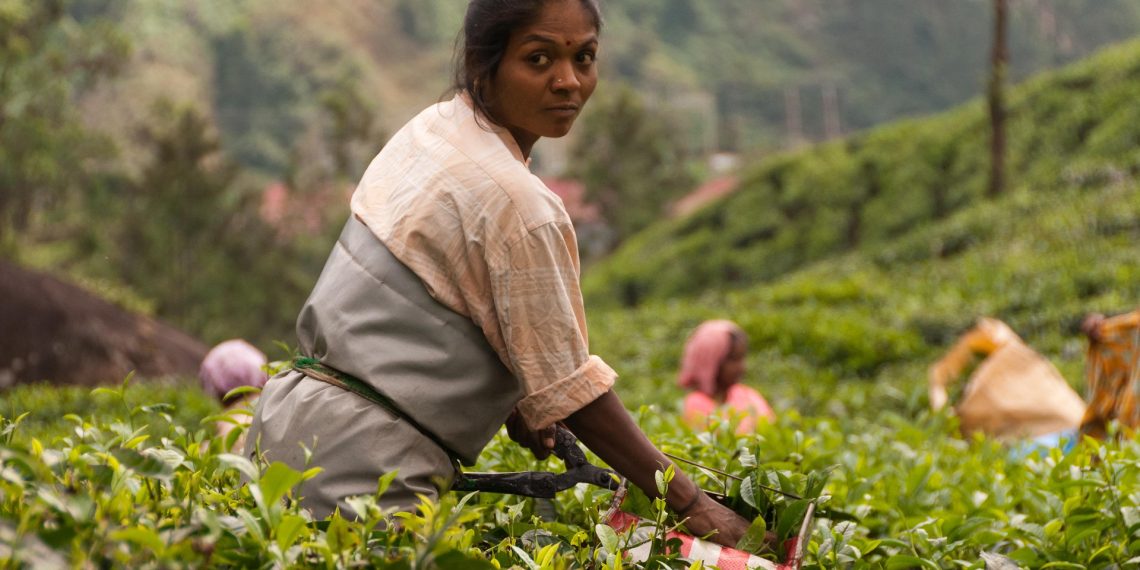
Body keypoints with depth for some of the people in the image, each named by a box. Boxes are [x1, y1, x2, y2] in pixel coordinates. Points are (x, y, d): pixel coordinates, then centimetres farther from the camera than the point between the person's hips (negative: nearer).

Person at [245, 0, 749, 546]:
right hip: (360, 467, -9)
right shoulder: (515, 202, -18)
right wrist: (690, 502, -9)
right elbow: (568, 387, -14)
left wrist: (513, 402, 19)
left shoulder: (430, 127, 8)